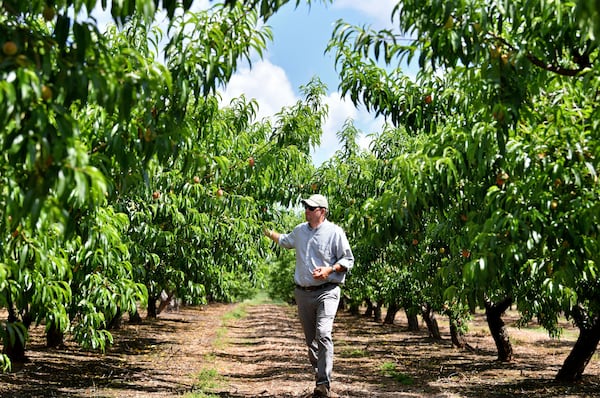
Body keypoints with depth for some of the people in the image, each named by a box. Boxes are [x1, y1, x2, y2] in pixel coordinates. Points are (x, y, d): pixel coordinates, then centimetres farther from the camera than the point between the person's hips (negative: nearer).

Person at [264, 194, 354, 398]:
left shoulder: (335, 232, -5)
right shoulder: (300, 230, 12)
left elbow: (348, 260, -3)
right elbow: (284, 241, 34)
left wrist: (329, 270, -17)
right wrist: (268, 232, 29)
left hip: (326, 292, -6)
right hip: (303, 293, 6)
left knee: (323, 335, -20)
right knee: (310, 339, 10)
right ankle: (319, 374, 24)